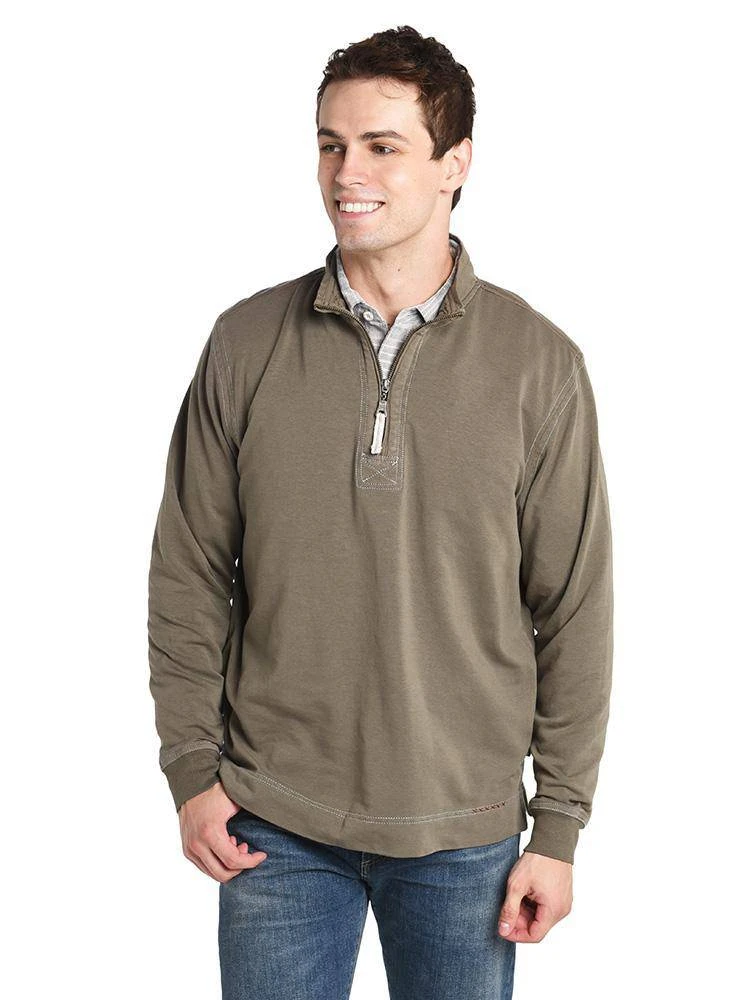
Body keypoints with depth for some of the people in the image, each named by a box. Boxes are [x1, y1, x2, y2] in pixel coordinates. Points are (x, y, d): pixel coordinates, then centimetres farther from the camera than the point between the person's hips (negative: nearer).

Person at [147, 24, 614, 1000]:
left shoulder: (538, 362, -5)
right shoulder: (247, 343, -1)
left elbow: (575, 612, -2)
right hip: (273, 825, 1)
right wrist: (193, 770, 0)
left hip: (464, 832, 0)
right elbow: (188, 576, 4)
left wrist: (559, 826, -2)